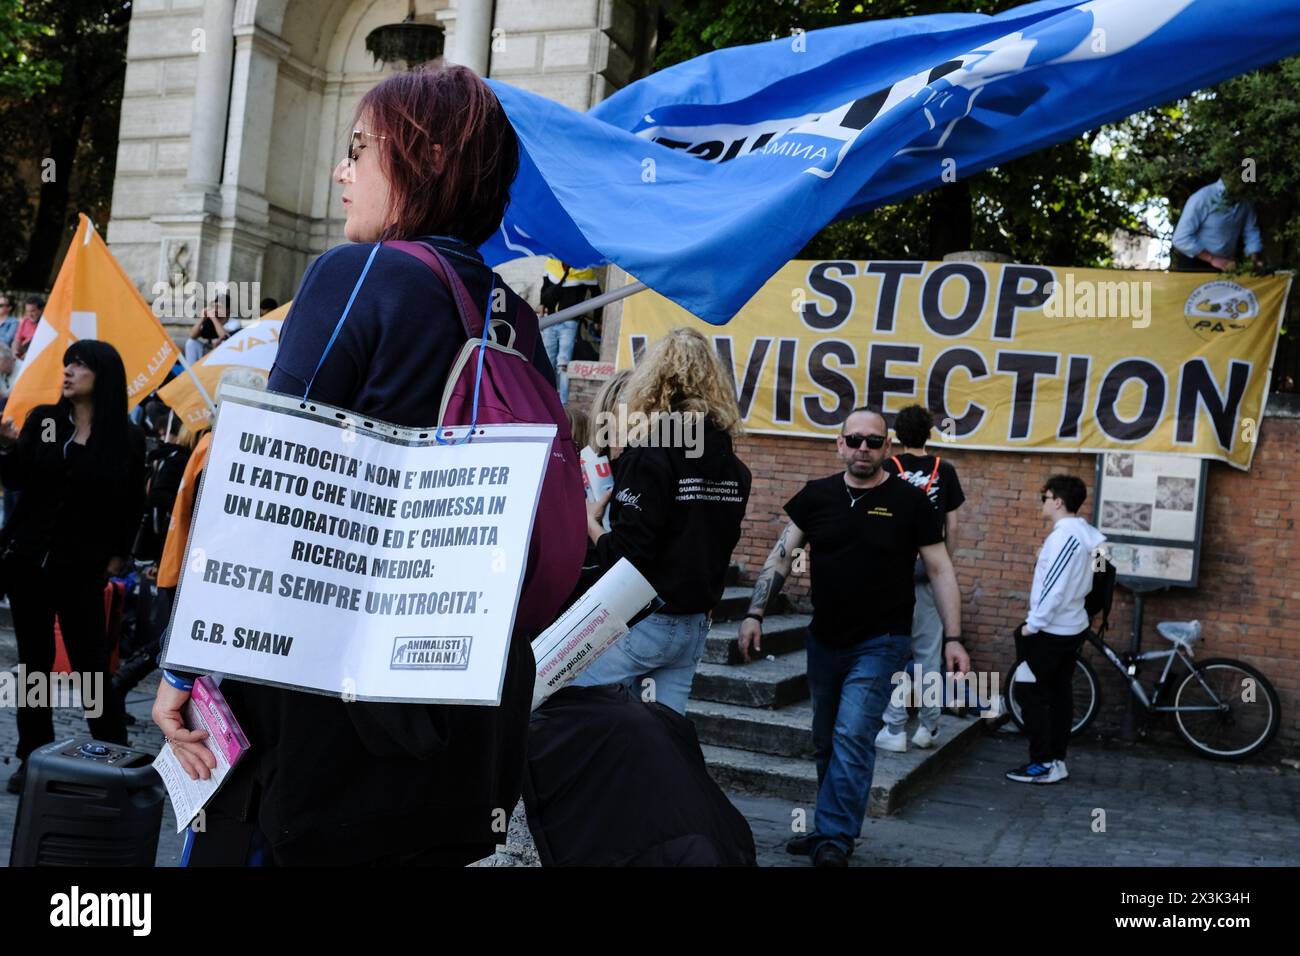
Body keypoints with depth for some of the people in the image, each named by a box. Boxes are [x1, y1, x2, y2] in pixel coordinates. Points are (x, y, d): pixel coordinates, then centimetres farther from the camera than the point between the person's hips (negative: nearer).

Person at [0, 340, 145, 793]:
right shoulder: (42, 419, 3)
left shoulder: (127, 439, -3)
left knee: (91, 663, -2)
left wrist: (118, 557, 0)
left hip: (82, 567, -3)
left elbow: (131, 508, 4)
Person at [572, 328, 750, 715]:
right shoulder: (732, 466, 7)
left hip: (642, 621, -7)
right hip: (695, 625, 7)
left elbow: (626, 555, -21)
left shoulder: (649, 454, -15)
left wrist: (590, 522, -1)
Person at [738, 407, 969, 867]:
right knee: (826, 742, 13)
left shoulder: (909, 501, -7)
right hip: (825, 639, 4)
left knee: (853, 736, -14)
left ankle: (834, 841, -6)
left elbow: (940, 571, -3)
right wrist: (755, 613, -6)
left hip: (880, 642, -4)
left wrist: (953, 638, -9)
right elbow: (782, 556, 3)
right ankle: (830, 829, 28)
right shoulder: (817, 495, 0)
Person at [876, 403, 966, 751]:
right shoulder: (945, 470, 3)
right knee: (929, 652, 10)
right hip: (929, 570, 2)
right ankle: (928, 727, 15)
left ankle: (894, 731, 3)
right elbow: (952, 528, 4)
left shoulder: (887, 468, -4)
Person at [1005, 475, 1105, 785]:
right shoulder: (1084, 534, 9)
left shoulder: (1064, 535, -20)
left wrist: (1033, 624, -16)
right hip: (1071, 627, 9)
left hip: (1050, 630, -9)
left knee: (1031, 693, -2)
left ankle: (1043, 764, 0)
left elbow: (1054, 587, -24)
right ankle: (1057, 759, 18)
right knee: (1059, 693, 12)